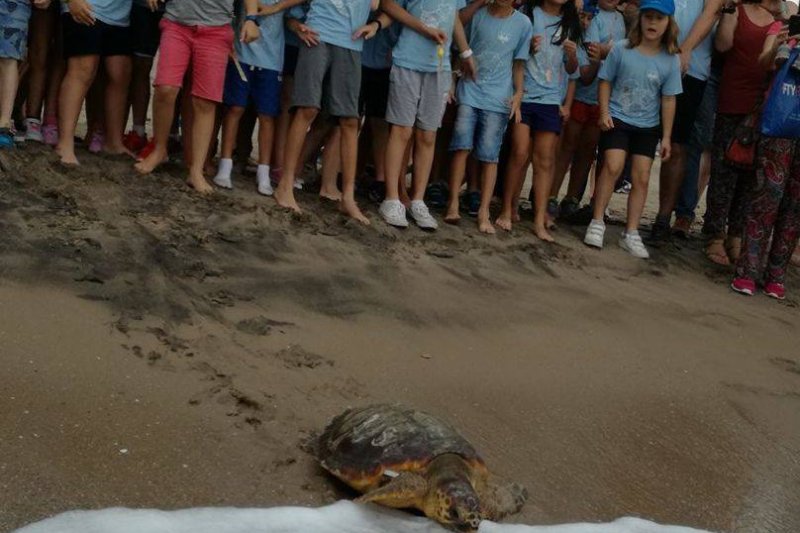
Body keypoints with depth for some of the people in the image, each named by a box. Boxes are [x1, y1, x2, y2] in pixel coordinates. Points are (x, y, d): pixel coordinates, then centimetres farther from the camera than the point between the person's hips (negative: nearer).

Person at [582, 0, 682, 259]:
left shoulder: (671, 60, -5)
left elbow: (668, 100, 0)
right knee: (613, 166, -18)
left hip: (648, 126, 2)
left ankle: (631, 233, 9)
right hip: (617, 119, -2)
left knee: (642, 177, 2)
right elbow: (605, 81, 0)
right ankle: (597, 223, -5)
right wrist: (604, 113, -10)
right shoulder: (622, 49, -8)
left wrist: (666, 136, 0)